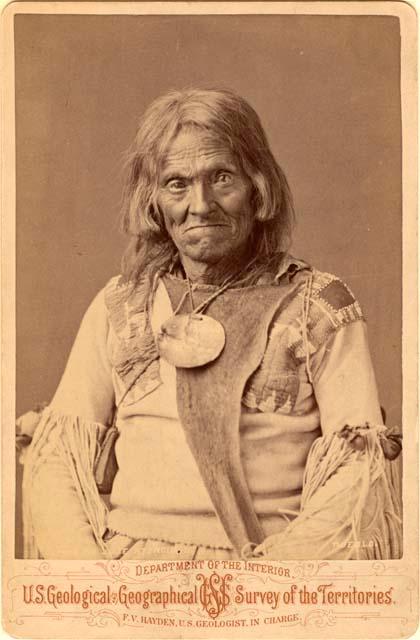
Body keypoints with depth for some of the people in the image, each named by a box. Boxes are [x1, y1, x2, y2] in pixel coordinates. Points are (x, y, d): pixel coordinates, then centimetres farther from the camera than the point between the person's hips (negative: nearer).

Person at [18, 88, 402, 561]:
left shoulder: (322, 308, 5)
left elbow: (360, 474, -1)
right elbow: (57, 457, 8)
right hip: (125, 554, 1)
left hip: (270, 554, -1)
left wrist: (268, 570, -14)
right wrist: (85, 559, -9)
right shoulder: (116, 308, 12)